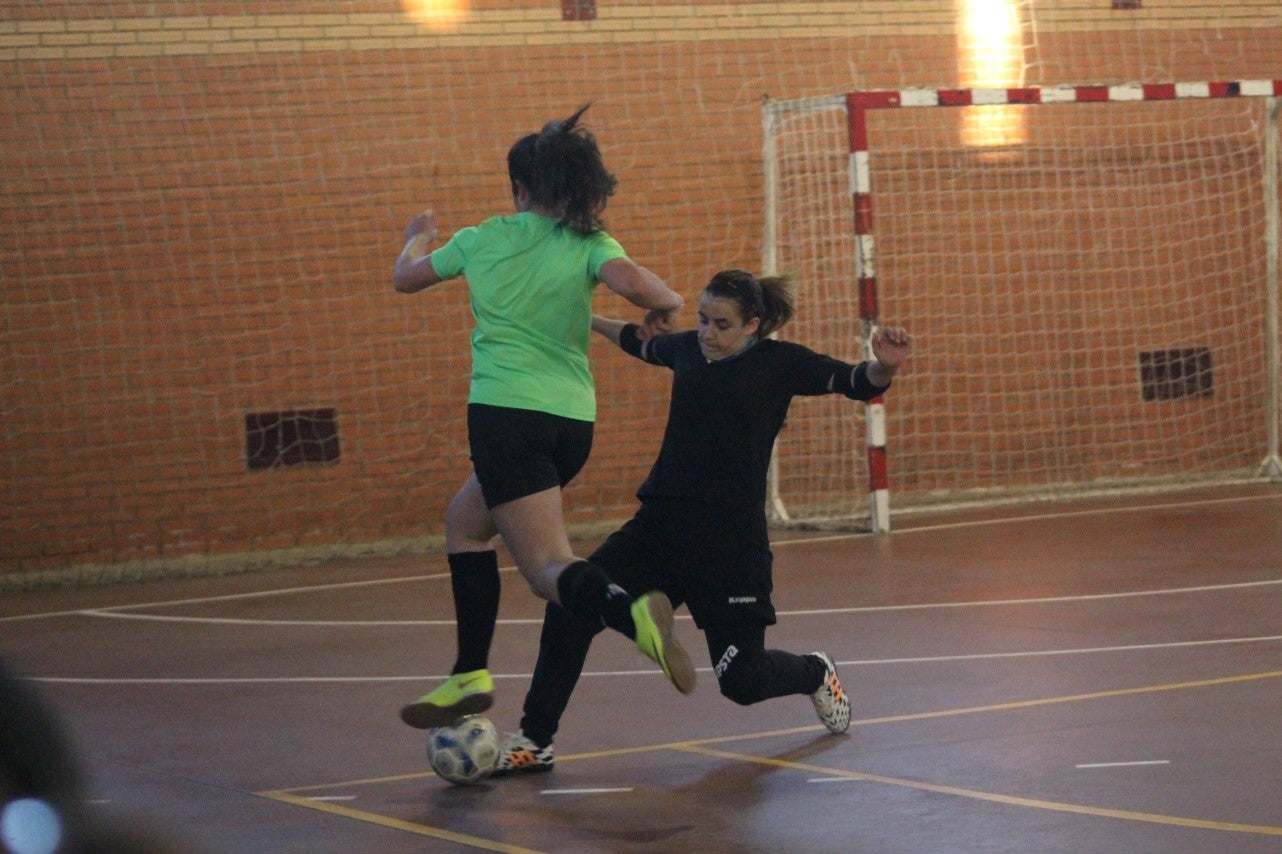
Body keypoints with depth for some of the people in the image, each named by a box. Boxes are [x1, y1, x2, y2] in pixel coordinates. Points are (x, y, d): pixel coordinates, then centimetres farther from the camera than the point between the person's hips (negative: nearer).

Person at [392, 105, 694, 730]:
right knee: (465, 521, 26)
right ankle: (470, 674, 21)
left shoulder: (482, 239, 8)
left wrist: (418, 236, 47)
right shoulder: (588, 244, 6)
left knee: (549, 568, -11)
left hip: (506, 413, -4)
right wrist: (666, 302, 4)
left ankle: (628, 612, -44)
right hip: (573, 420, 4)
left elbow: (404, 277, 25)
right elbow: (630, 280, -17)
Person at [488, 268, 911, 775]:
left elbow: (858, 383, -11)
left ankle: (816, 675, 37)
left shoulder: (778, 363, -4)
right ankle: (534, 742, -5)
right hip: (659, 525, 4)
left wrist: (883, 366, -33)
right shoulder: (688, 349, 9)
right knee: (569, 609, -15)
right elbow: (643, 343, 31)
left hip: (731, 543, -4)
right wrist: (590, 321, 44)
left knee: (742, 680, 1)